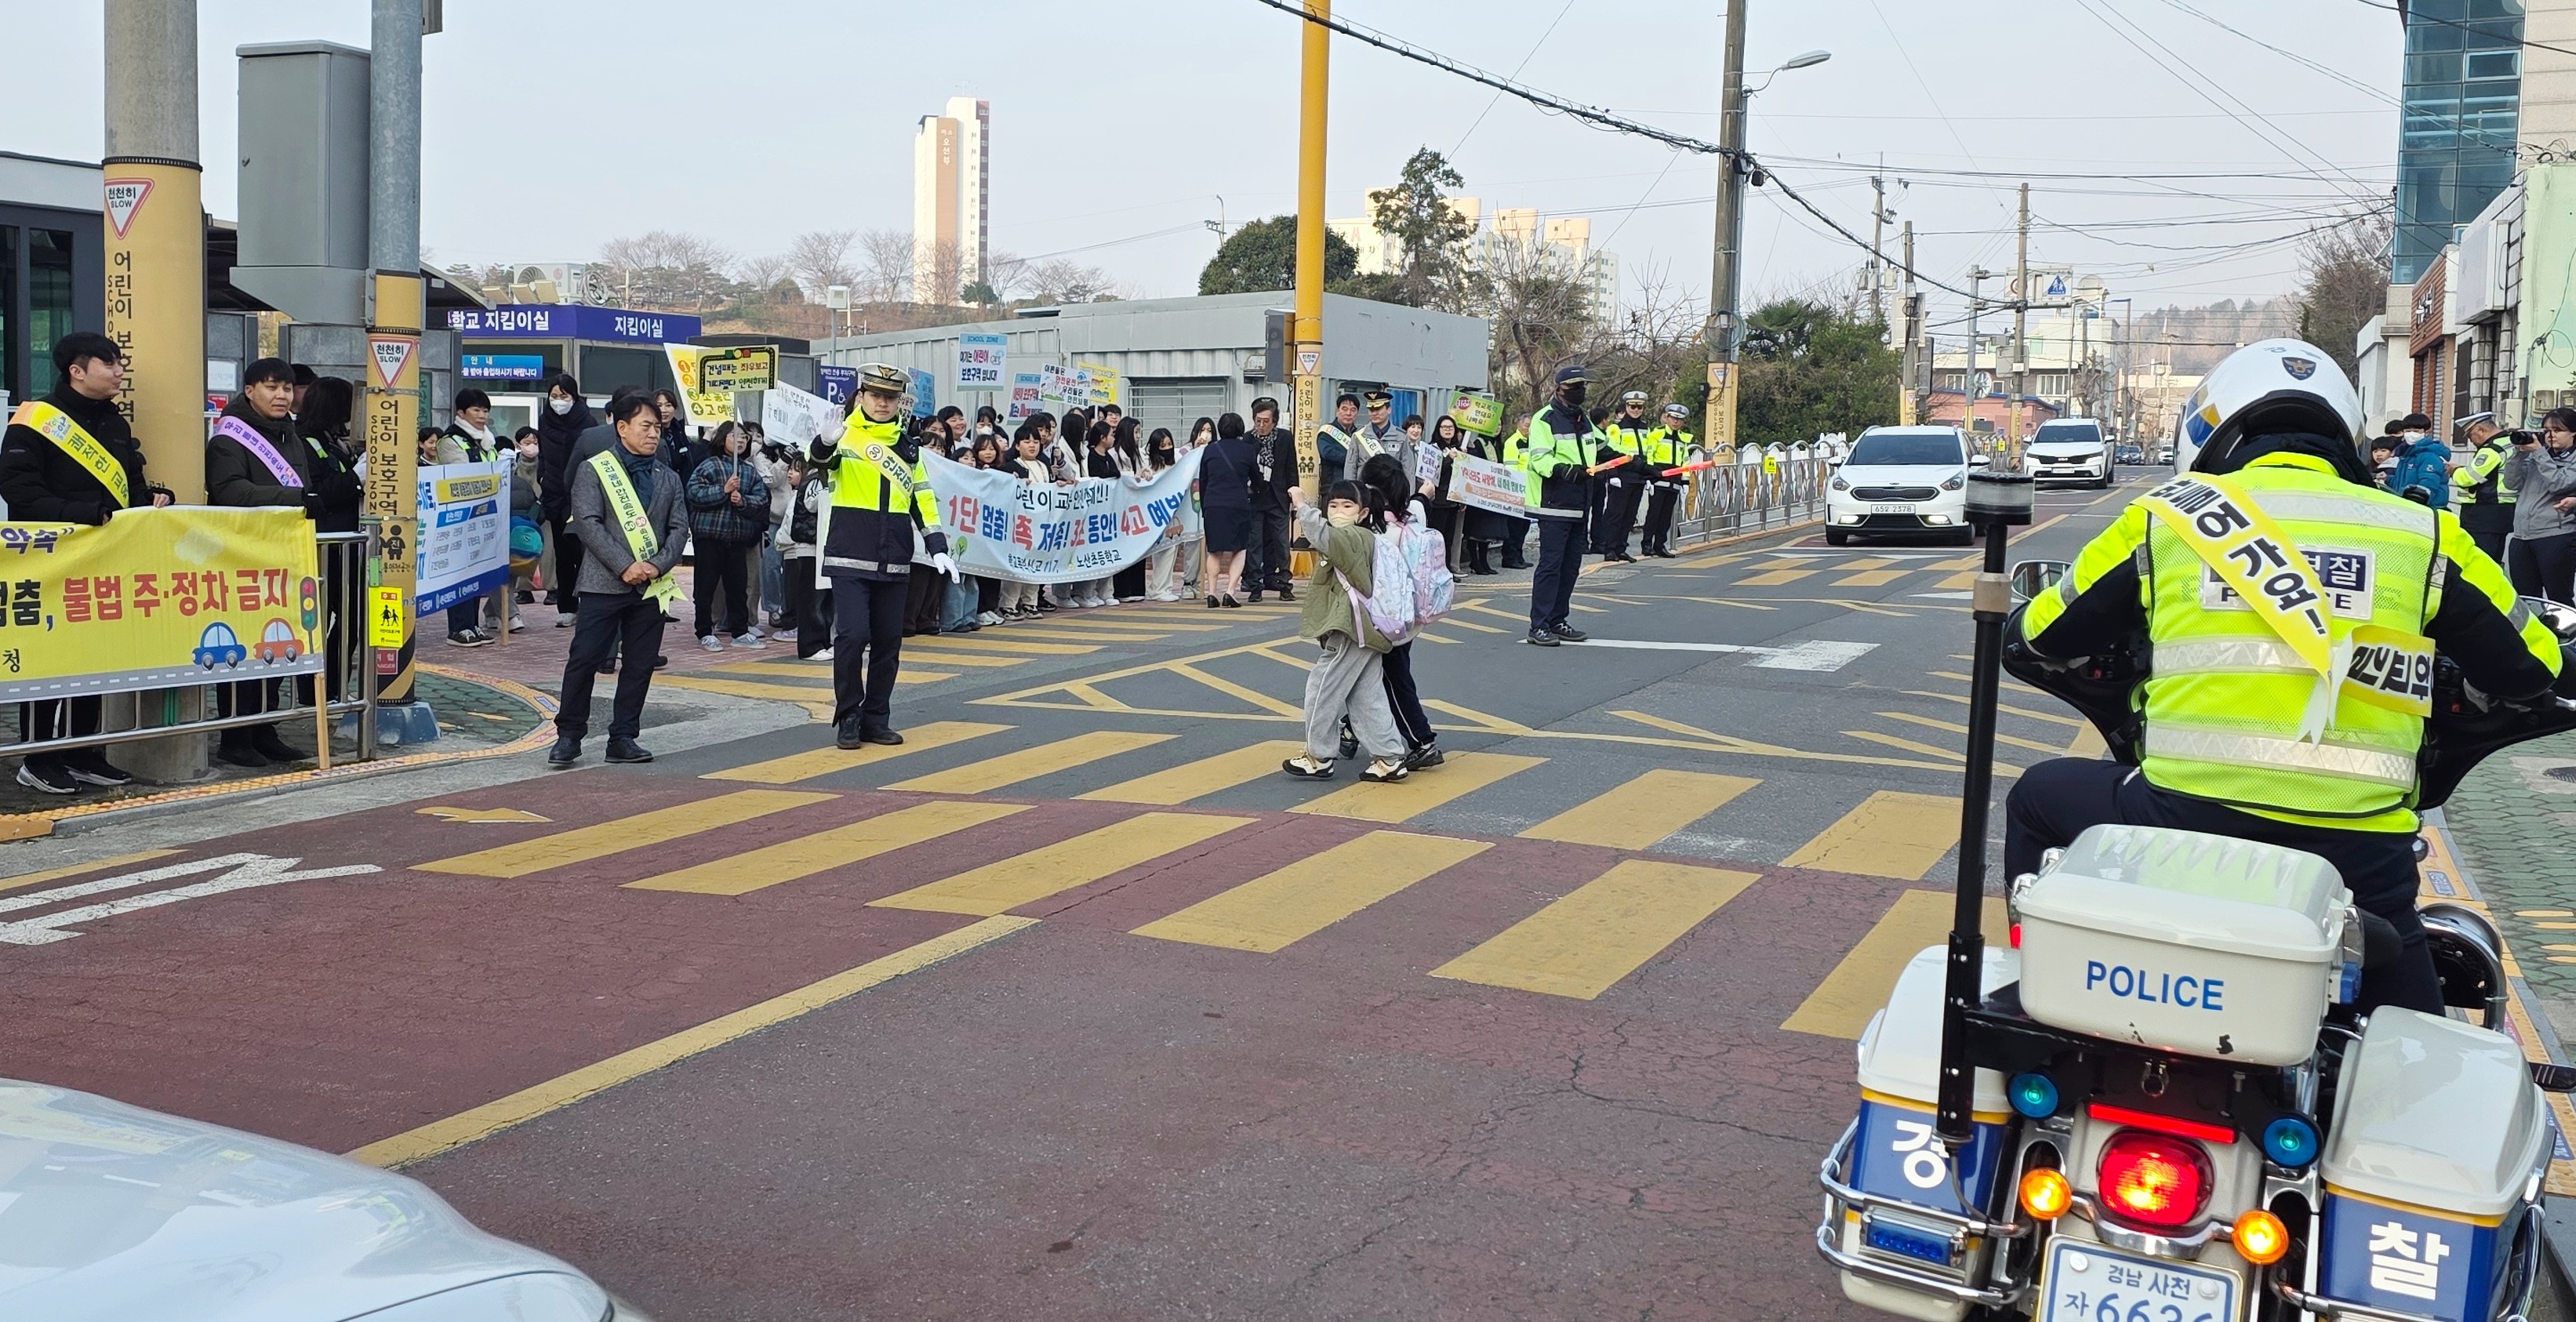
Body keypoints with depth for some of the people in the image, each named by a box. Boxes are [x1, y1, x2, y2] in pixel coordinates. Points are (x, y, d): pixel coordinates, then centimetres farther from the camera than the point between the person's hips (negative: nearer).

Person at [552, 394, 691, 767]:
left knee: (640, 664, 5)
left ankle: (623, 737, 14)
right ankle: (568, 736, 5)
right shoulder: (593, 470, -1)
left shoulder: (667, 478, 13)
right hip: (604, 583, -4)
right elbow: (587, 522, -9)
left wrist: (658, 565, -9)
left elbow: (679, 528, 9)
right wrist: (624, 566, -16)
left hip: (652, 586, 4)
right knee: (585, 659, -5)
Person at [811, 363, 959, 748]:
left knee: (888, 642, 8)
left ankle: (876, 719, 19)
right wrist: (826, 442, -47)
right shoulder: (845, 436, -2)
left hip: (893, 563, 5)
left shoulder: (907, 446, 12)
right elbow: (821, 457, -24)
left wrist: (937, 547, 6)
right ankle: (848, 718, 1)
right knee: (852, 635, -13)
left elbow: (923, 500, 15)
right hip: (850, 559, -5)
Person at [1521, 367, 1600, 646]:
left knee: (1571, 565, 10)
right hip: (1554, 506, -9)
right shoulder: (1545, 419, -9)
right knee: (1550, 564, -11)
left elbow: (1601, 446, 32)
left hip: (1578, 506, 9)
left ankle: (1558, 621, 18)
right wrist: (1563, 470, -36)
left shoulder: (1584, 421, 18)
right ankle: (1538, 626, -10)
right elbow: (1540, 458, -20)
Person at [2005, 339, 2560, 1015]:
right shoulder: (2422, 533, 11)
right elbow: (2529, 664, 17)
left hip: (2185, 822, -1)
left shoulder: (2167, 515, 8)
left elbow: (2045, 633, 18)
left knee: (2038, 798, 27)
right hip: (2355, 849, 2)